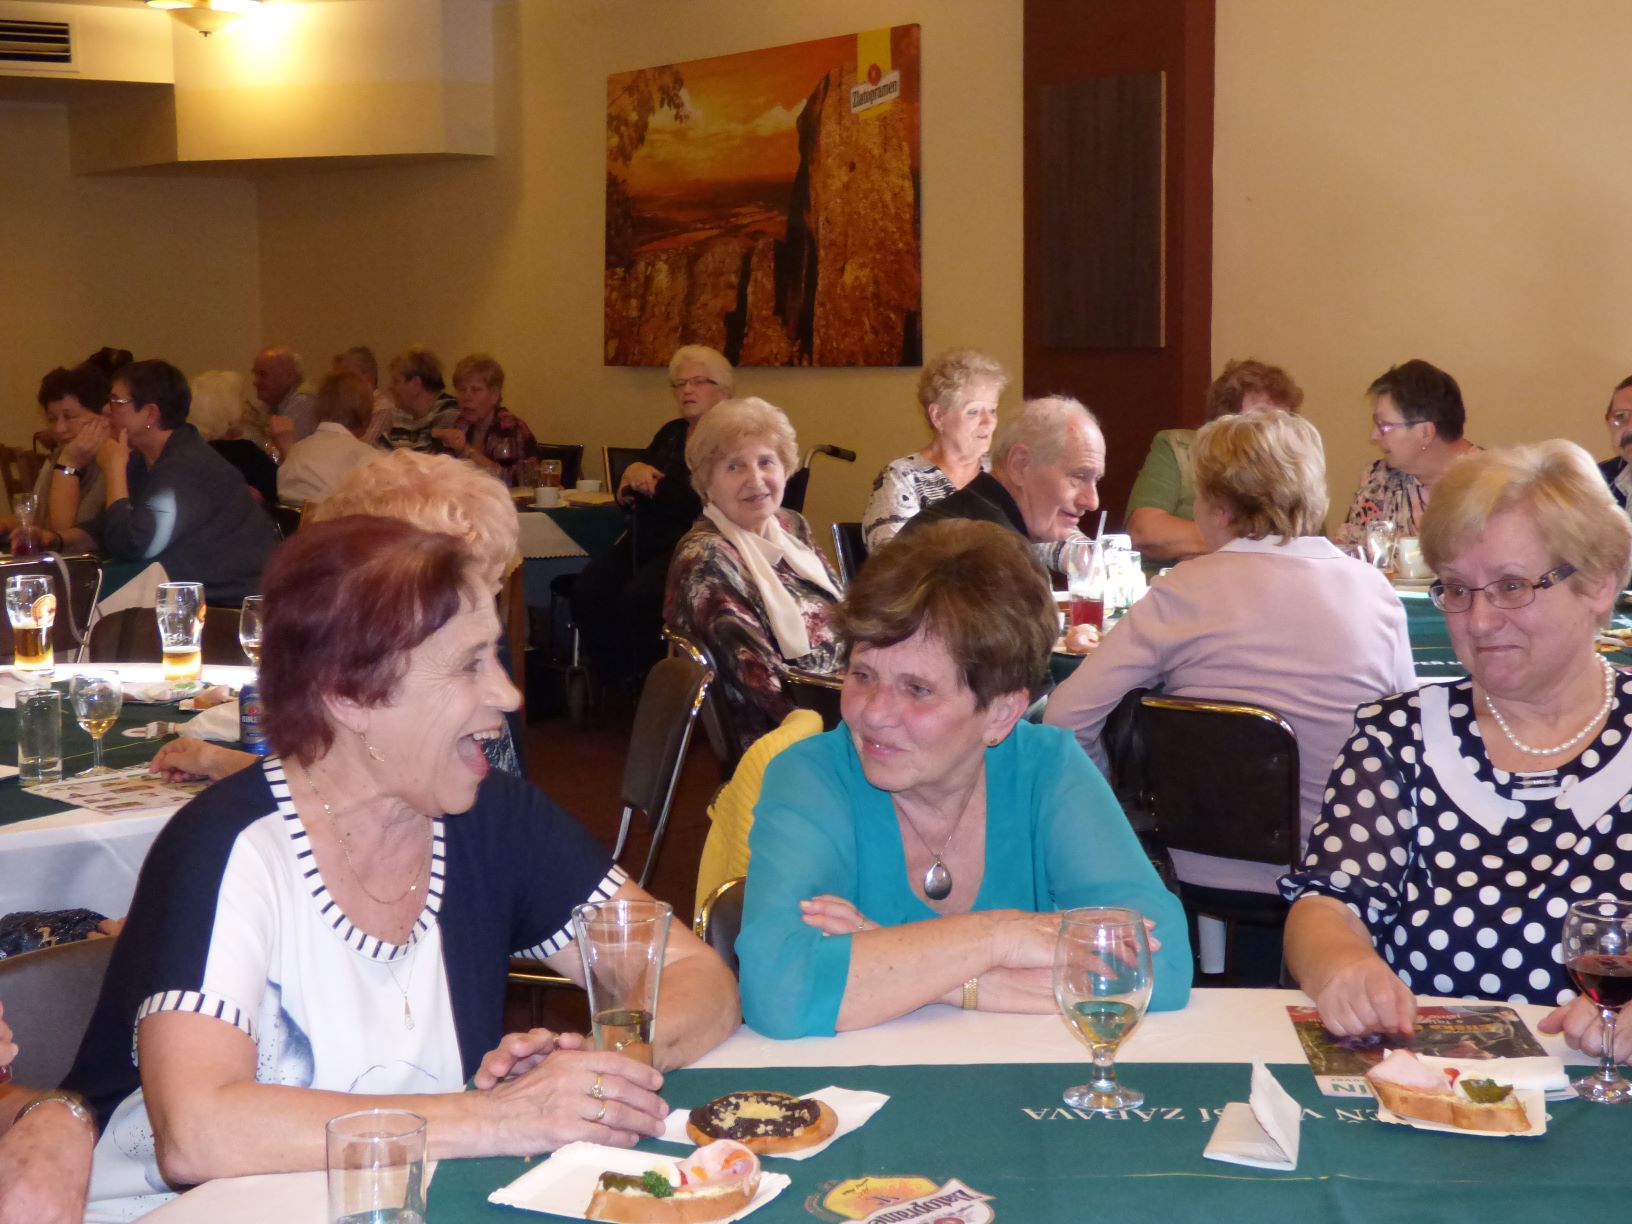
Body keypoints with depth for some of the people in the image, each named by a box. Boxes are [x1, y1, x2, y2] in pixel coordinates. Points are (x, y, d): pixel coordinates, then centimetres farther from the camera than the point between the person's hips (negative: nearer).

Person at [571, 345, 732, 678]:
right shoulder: (671, 433, 22)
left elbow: (706, 503, -17)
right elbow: (626, 489, 22)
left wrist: (649, 487, -6)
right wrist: (634, 470, -3)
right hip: (647, 543, 7)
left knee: (638, 598, -33)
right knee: (589, 590, -21)